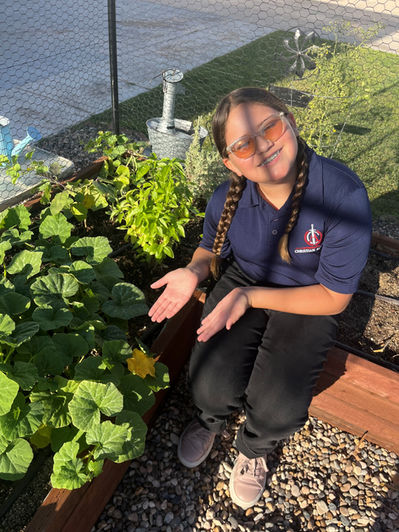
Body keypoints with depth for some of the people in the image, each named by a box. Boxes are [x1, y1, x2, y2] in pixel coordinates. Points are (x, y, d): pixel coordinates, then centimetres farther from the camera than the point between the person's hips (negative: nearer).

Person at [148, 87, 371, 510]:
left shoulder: (344, 195, -29)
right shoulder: (226, 199, -17)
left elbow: (333, 297, -20)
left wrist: (250, 297, -29)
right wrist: (195, 271, -18)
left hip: (308, 301, -1)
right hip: (242, 283, 2)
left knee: (277, 411, -18)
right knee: (211, 388, -18)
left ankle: (253, 448, 22)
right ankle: (212, 419, 24)